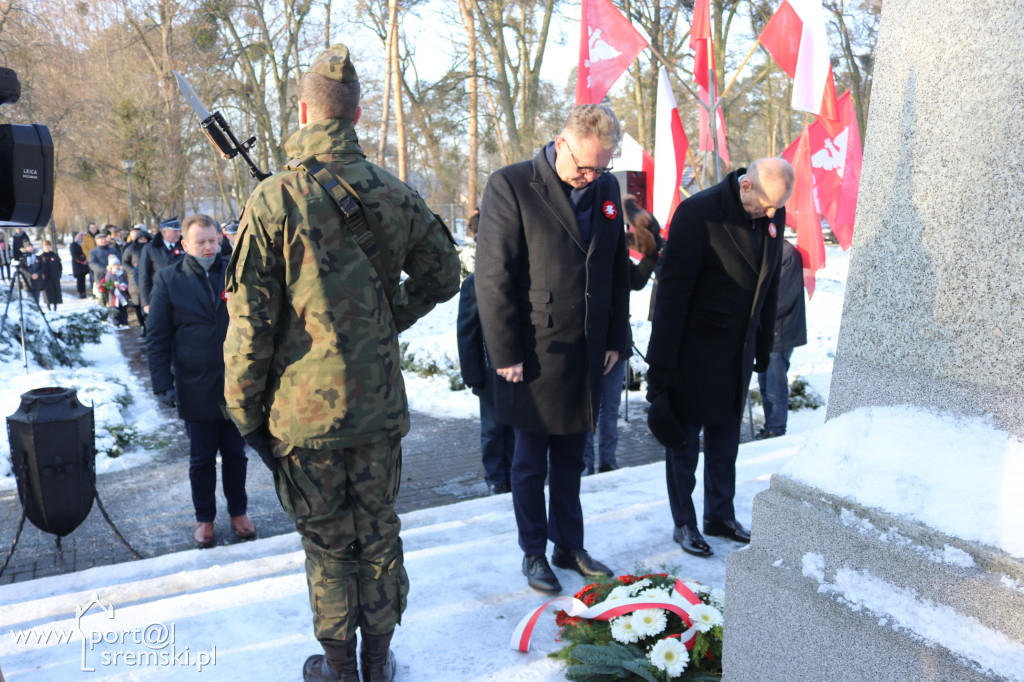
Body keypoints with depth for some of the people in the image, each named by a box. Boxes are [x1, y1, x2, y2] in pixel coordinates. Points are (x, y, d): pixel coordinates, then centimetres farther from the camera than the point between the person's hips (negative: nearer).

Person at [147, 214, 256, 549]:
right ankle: (204, 518, 29)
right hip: (196, 390, -1)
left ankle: (238, 512, 31)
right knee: (201, 459, 13)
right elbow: (157, 338, -1)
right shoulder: (168, 279, -2)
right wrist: (162, 383, -7)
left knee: (235, 453, 15)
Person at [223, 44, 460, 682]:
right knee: (379, 534, 17)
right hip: (380, 402, 3)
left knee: (328, 543, 13)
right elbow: (443, 275, 11)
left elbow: (249, 321, -11)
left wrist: (246, 410, -1)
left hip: (305, 410, -3)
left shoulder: (274, 200, -13)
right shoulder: (397, 195, -2)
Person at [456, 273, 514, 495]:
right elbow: (466, 333, -5)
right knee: (493, 428, 9)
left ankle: (512, 477, 24)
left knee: (516, 428, 11)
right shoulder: (474, 284, -5)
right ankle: (495, 480, 22)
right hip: (491, 374, -2)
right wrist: (472, 375, -8)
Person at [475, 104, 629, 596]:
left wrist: (616, 340, 9)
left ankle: (569, 546, 33)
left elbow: (618, 271, 14)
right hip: (534, 356, -5)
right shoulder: (510, 186, -10)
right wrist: (505, 353, -12)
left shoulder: (607, 189, 8)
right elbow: (493, 278, -12)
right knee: (530, 464, 10)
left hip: (587, 355, 5)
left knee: (570, 460, 18)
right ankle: (534, 554, 27)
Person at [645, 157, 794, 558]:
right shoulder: (698, 212, -19)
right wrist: (661, 365, -19)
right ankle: (683, 524, 22)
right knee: (684, 439, 7)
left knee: (725, 438, 16)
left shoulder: (773, 217, 0)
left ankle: (720, 516, 32)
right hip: (694, 351, -6)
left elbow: (769, 285, 12)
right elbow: (672, 293, -19)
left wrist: (763, 346, 13)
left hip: (738, 351, 6)